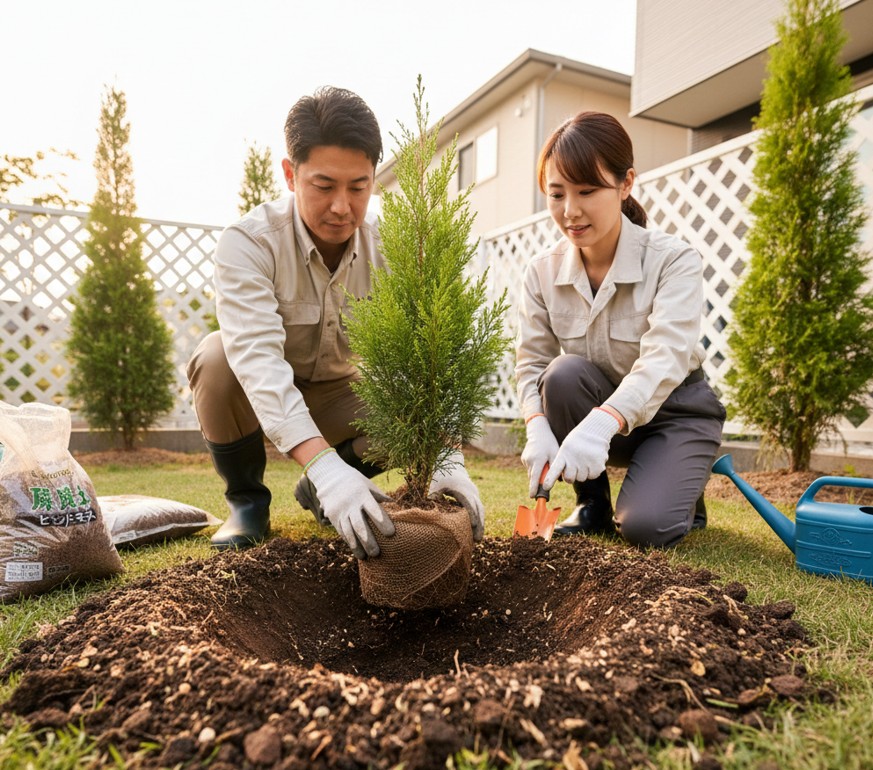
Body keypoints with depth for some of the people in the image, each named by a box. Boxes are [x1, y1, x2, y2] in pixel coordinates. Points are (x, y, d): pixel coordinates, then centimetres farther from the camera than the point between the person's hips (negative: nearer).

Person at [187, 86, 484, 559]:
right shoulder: (248, 242, -26)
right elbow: (258, 358, -41)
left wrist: (447, 458, -42)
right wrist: (324, 463, -55)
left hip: (335, 395, 2)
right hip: (258, 396, -2)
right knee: (218, 358, -34)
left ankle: (318, 492, 6)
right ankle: (246, 499, -6)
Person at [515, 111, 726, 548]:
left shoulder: (673, 261, -21)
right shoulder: (541, 272, -10)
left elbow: (664, 360, -36)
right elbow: (531, 363, -12)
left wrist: (601, 423, -53)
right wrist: (538, 426, -33)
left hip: (672, 412, -3)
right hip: (594, 411, 4)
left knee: (645, 527, -25)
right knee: (564, 373, -30)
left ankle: (681, 497, 15)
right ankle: (592, 504, -5)